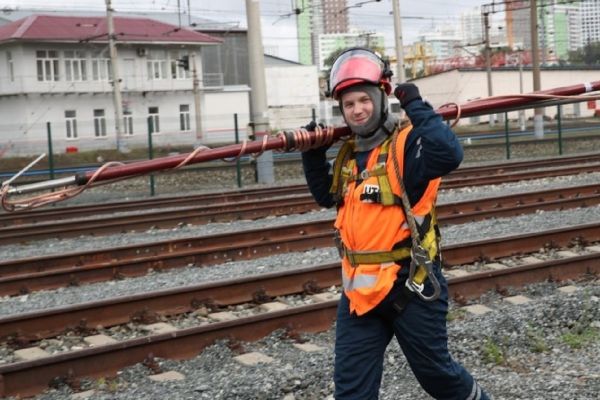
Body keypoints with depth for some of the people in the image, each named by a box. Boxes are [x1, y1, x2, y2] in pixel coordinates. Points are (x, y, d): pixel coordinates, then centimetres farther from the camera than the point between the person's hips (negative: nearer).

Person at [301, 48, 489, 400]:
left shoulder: (407, 144, -13)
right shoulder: (348, 154, 10)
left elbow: (449, 153, -34)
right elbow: (327, 196, 27)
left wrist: (416, 106, -24)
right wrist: (312, 153, 13)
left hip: (411, 285, -6)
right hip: (360, 289, 7)